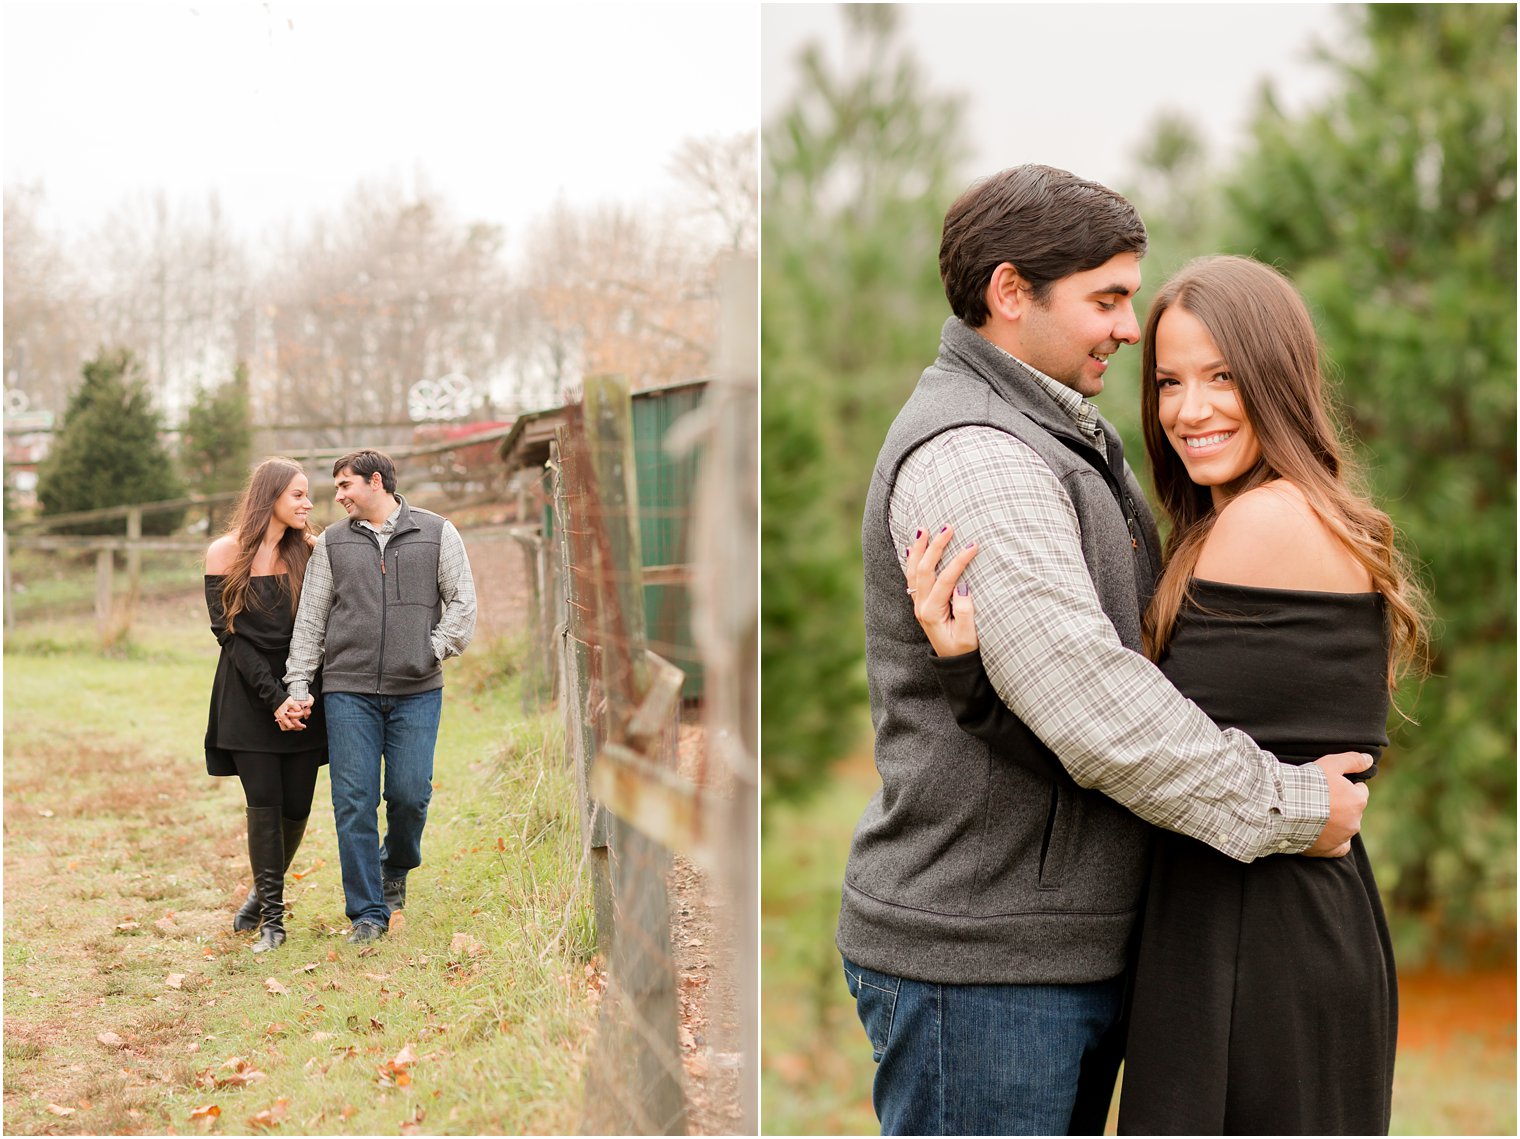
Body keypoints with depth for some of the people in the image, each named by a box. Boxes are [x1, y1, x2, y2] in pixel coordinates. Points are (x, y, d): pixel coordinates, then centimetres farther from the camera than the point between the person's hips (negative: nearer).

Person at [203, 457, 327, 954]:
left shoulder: (311, 551, 4)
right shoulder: (226, 553, -2)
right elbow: (230, 634, -6)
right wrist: (273, 698, -13)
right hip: (248, 696, -2)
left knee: (296, 806, 1)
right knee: (264, 803, -9)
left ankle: (266, 890, 27)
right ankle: (271, 915, 2)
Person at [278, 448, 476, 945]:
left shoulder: (436, 533, 7)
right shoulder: (333, 543, 11)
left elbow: (463, 601, 7)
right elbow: (310, 619, 10)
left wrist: (434, 651, -5)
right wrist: (298, 685, 3)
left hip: (417, 691, -1)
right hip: (348, 690, 1)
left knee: (410, 794, -3)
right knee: (355, 802, -3)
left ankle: (396, 868, 29)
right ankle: (368, 913, 6)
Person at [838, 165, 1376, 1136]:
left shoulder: (1057, 441, 17)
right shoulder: (968, 455, -18)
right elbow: (1091, 708, -26)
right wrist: (1289, 805, -16)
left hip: (1072, 945, 10)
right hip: (977, 957, -10)